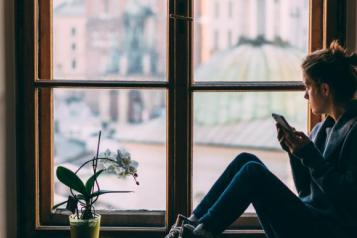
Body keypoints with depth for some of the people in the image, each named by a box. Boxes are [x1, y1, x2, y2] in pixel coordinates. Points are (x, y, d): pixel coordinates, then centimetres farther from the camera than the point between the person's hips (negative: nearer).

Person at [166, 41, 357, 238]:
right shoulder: (321, 129, 17)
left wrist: (309, 154, -16)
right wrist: (294, 151, 1)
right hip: (307, 222, 8)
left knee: (253, 172, -20)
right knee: (246, 160, -2)